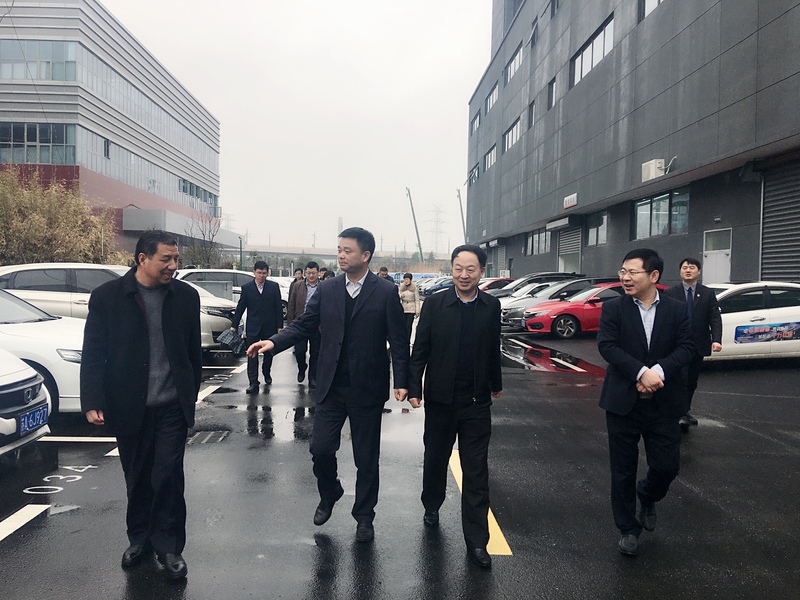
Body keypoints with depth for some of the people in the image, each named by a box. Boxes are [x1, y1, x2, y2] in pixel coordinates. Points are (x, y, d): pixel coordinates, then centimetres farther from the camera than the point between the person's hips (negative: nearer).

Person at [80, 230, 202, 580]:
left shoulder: (186, 296, 0)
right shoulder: (107, 296, -5)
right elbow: (93, 354, -4)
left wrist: (192, 394, 11)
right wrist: (92, 402, -9)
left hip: (172, 406, 0)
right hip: (129, 407, 0)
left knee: (169, 476, 1)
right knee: (137, 478, 14)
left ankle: (169, 546, 16)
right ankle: (139, 538, 33)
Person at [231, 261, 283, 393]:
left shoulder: (274, 287, 1)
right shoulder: (246, 288, 2)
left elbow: (278, 307, 1)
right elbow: (240, 308, 5)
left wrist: (279, 326, -3)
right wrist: (234, 325, 4)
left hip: (270, 327, 1)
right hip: (253, 327, -1)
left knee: (269, 353, 14)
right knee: (252, 355, -5)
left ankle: (266, 374, 39)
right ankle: (253, 383, -5)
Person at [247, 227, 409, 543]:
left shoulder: (386, 293, -6)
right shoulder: (326, 290, 4)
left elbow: (398, 340, -6)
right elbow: (303, 325, 3)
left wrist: (401, 382, -13)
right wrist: (274, 342, -14)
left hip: (367, 388, -3)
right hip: (331, 386, 3)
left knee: (366, 458, 9)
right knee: (320, 448, 4)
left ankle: (364, 516, 29)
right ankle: (329, 496, 35)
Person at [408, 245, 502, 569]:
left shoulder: (491, 306, -1)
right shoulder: (435, 304, -6)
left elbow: (493, 348, 10)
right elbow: (420, 350, -5)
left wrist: (495, 383, 20)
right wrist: (413, 388, -9)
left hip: (477, 402, 1)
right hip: (440, 398, 0)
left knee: (476, 472, 3)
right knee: (435, 458, 19)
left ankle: (476, 541, 13)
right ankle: (431, 506, 45)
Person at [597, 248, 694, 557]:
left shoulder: (676, 309, 2)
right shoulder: (613, 308, -3)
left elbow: (687, 347, -6)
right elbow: (607, 346, -13)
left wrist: (659, 371, -23)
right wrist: (641, 372, -25)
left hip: (663, 403, 1)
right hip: (623, 401, -1)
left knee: (667, 465, 4)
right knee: (623, 470, 8)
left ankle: (647, 497, 39)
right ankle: (628, 529, 26)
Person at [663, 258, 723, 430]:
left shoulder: (708, 293, 5)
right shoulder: (671, 293, 1)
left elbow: (715, 318, -2)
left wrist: (716, 340, -16)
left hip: (698, 346, 3)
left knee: (692, 381, 13)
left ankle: (685, 411, 28)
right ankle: (683, 414, -5)